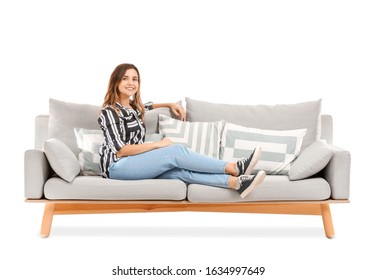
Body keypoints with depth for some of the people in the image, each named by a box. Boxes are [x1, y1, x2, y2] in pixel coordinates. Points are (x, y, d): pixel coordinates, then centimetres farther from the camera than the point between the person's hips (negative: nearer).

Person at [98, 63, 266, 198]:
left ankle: (236, 182, -36)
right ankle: (234, 168, -19)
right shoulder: (110, 111, -8)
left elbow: (148, 106, 42)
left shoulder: (133, 106, 18)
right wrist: (158, 144, -12)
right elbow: (120, 150, -16)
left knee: (180, 170, -21)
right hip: (118, 167, -7)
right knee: (176, 151, -22)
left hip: (135, 163, 7)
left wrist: (171, 105, 25)